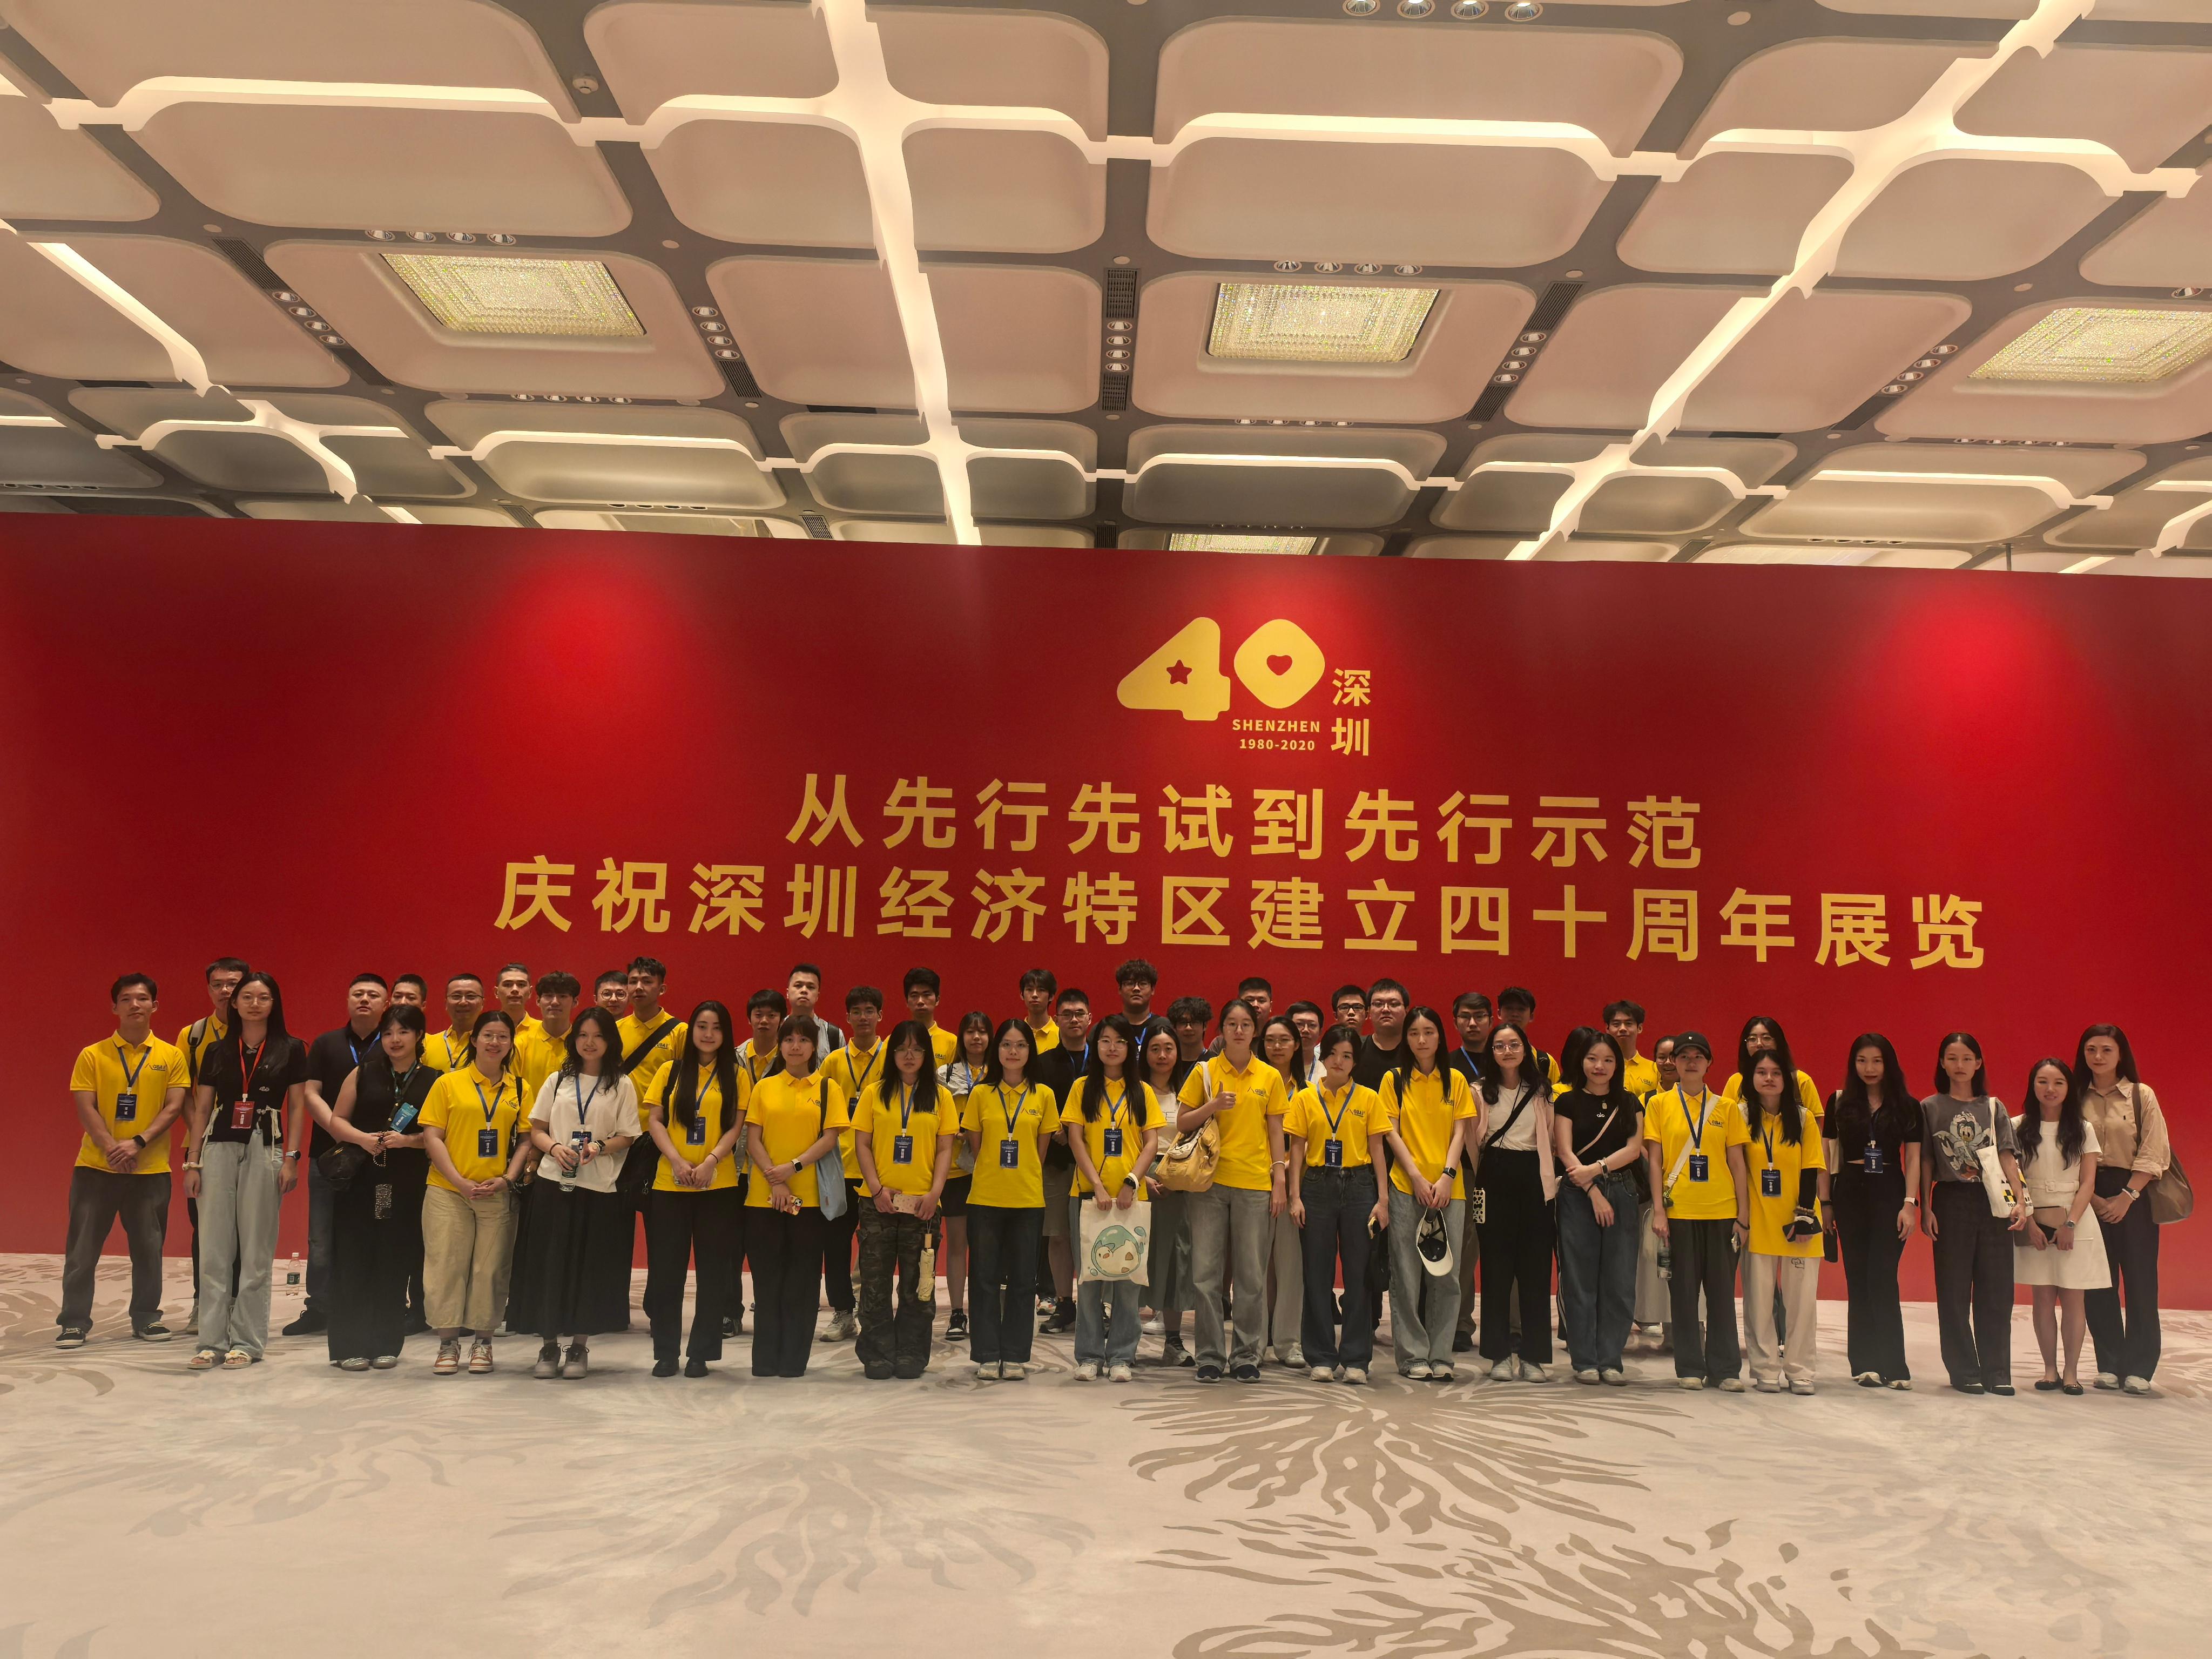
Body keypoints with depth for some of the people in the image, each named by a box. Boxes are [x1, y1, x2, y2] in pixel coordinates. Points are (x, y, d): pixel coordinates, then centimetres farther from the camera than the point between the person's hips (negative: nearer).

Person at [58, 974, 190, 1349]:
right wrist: (111, 1148, -16)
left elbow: (174, 1107, -2)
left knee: (148, 1247, 7)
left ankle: (146, 1318, 19)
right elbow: (86, 1109, -3)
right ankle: (74, 1321, 13)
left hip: (151, 1168, 0)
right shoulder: (93, 1056, 3)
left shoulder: (171, 1057, 3)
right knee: (83, 1248, 3)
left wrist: (138, 1142, -16)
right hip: (96, 1166, 0)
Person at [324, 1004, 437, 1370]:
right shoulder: (363, 1074, 9)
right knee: (353, 1259, -1)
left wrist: (407, 1140, -14)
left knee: (395, 1262, 1)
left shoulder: (434, 1080, 6)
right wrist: (361, 1137, -10)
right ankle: (349, 1346, 7)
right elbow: (337, 1120, 8)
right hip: (360, 1179, 1)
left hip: (407, 1184, 0)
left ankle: (387, 1344, 11)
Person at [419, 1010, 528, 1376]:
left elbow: (525, 1139, 8)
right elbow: (432, 1137, -2)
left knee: (491, 1268, 4)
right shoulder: (448, 1083, 2)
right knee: (447, 1264, 0)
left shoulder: (519, 1088, 8)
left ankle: (482, 1342, 16)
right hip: (448, 1191, -1)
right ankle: (448, 1343, 11)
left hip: (498, 1194, 2)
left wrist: (508, 1179, -7)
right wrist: (460, 1181, -10)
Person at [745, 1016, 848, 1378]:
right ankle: (765, 1358, 14)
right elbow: (752, 1140, 2)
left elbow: (830, 1138, -3)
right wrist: (774, 1181, -10)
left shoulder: (828, 1088, 5)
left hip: (809, 1195, -1)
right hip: (764, 1195, 1)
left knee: (802, 1279, 3)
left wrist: (794, 1166, -15)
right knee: (767, 1277, 5)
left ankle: (794, 1358, 11)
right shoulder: (764, 1087, 8)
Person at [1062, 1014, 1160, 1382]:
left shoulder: (1141, 1091, 7)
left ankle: (1121, 1357, 11)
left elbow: (1152, 1143, 2)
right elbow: (1076, 1140, -2)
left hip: (1130, 1196, 1)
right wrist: (1097, 1186, -12)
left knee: (1127, 1275, 3)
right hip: (1088, 1194, -1)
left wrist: (1131, 1182, -13)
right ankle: (1089, 1356, 12)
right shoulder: (1083, 1087, 4)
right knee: (1090, 1275, 3)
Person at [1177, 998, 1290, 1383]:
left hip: (1255, 1184, 0)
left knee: (1252, 1275, 3)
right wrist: (1212, 1106, -12)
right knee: (1206, 1273, 1)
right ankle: (1210, 1355, 11)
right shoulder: (1204, 1072, 4)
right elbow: (1182, 1125, 4)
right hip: (1210, 1182, 0)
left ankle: (1246, 1356, 14)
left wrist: (1280, 1181, 1)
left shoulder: (1270, 1077, 6)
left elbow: (1275, 1133, 8)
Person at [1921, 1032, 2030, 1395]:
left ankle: (1997, 1372, 11)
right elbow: (1925, 1163, 3)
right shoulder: (1930, 1108, 4)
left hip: (1993, 1202, 2)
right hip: (1951, 1201, -2)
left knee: (1997, 1290, 2)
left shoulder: (1993, 1107, 9)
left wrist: (2020, 1200, -8)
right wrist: (1925, 1208, -4)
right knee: (1954, 1291, 1)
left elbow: (2007, 1157, 4)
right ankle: (1964, 1371, 9)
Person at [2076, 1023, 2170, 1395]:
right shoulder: (2077, 1099, 5)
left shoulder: (2141, 1095, 0)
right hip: (2089, 1195, 2)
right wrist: (2091, 1198, -9)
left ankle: (2138, 1368, 7)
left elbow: (2154, 1154, -6)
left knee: (2139, 1280, 0)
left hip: (2134, 1194, -2)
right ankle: (2109, 1364, 12)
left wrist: (2126, 1196, -13)